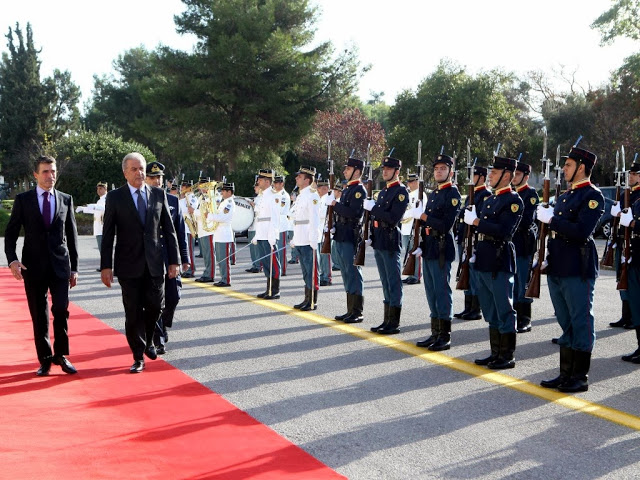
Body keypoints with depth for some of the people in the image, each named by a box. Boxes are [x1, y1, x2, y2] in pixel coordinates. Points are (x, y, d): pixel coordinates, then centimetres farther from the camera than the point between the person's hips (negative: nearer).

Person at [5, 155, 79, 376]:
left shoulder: (66, 200, 7)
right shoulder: (23, 200, 2)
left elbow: (72, 235, 10)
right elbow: (10, 233, 3)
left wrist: (74, 268, 7)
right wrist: (12, 260, -13)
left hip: (60, 265, 1)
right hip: (33, 265, -1)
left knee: (61, 310, -8)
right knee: (39, 316, 4)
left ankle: (61, 355, 8)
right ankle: (45, 359, 15)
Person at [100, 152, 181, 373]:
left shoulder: (159, 194, 6)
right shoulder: (115, 197, 0)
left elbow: (169, 229, 8)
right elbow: (108, 234, -1)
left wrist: (174, 260, 3)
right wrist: (106, 266, -7)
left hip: (155, 264, 2)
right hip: (129, 264, -2)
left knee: (155, 306, 3)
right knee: (133, 312, 2)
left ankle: (148, 341, 32)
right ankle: (139, 357, 13)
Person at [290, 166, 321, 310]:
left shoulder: (311, 195, -12)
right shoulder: (301, 196, 17)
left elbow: (314, 219, -17)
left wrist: (313, 241, -21)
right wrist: (294, 239, 20)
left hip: (309, 241, -10)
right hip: (300, 241, 10)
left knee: (311, 272, -4)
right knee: (305, 272, 14)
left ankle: (312, 302, 1)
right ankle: (307, 300, 20)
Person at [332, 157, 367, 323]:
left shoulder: (359, 189, -11)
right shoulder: (347, 189, 17)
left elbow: (353, 213, -22)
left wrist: (336, 205, -13)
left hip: (350, 238, -9)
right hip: (341, 236, 9)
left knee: (353, 274, -6)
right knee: (347, 274, 13)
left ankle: (357, 312, -1)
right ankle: (351, 311, 19)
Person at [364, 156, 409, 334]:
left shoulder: (401, 191, -10)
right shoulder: (384, 191, 18)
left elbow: (393, 218, -20)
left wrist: (373, 207, -17)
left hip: (391, 242, -9)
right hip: (379, 242, 9)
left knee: (394, 282, -4)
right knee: (386, 283, 13)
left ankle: (394, 323, -1)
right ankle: (387, 321, 19)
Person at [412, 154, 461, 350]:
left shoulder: (452, 193, -9)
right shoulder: (433, 194, 18)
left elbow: (446, 224, -19)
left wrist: (423, 216, -17)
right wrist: (421, 246, 12)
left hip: (442, 249, -9)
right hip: (429, 249, 9)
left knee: (442, 292, -5)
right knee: (432, 292, 12)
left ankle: (445, 337, 0)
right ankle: (435, 333, 20)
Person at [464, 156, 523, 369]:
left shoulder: (513, 201, -10)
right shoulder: (489, 200, 17)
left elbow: (504, 231, -22)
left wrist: (476, 221, -19)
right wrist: (472, 218, 6)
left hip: (500, 263, -9)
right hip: (484, 262, 9)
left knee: (504, 311, -2)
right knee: (490, 312, 14)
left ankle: (508, 357, 5)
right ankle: (496, 353, 23)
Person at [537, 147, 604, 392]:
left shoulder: (593, 196, -9)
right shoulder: (564, 197, 18)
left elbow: (581, 231, -22)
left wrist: (551, 219, -17)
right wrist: (548, 258, 13)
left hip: (578, 270, -9)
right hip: (558, 268, 9)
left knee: (581, 323, -1)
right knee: (566, 324, 14)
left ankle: (580, 378, 5)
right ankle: (566, 374, 21)